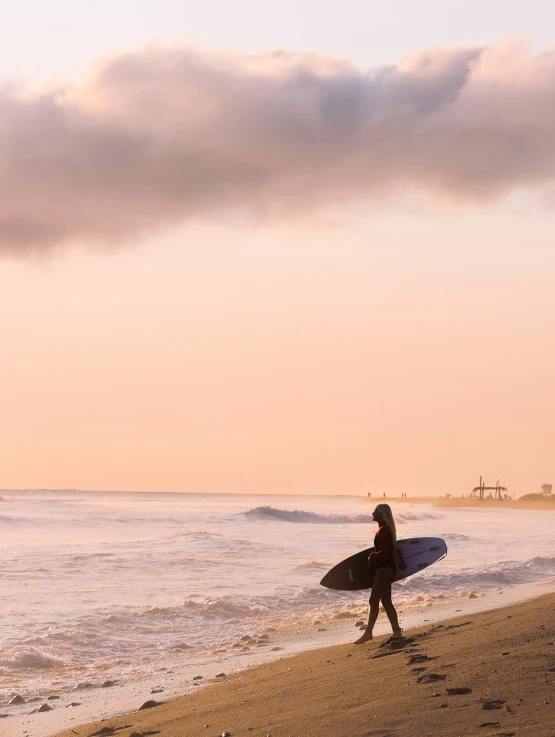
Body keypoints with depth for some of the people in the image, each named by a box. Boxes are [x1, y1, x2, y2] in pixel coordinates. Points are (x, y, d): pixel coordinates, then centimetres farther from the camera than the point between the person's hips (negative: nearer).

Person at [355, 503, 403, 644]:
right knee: (374, 601, 15)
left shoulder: (383, 530, -16)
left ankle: (397, 632, -6)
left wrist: (372, 556, -9)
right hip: (382, 568, 11)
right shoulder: (385, 529, 15)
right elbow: (391, 548, 23)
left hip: (384, 568, -11)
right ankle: (368, 632, 22)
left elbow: (386, 552, -23)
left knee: (386, 601, -9)